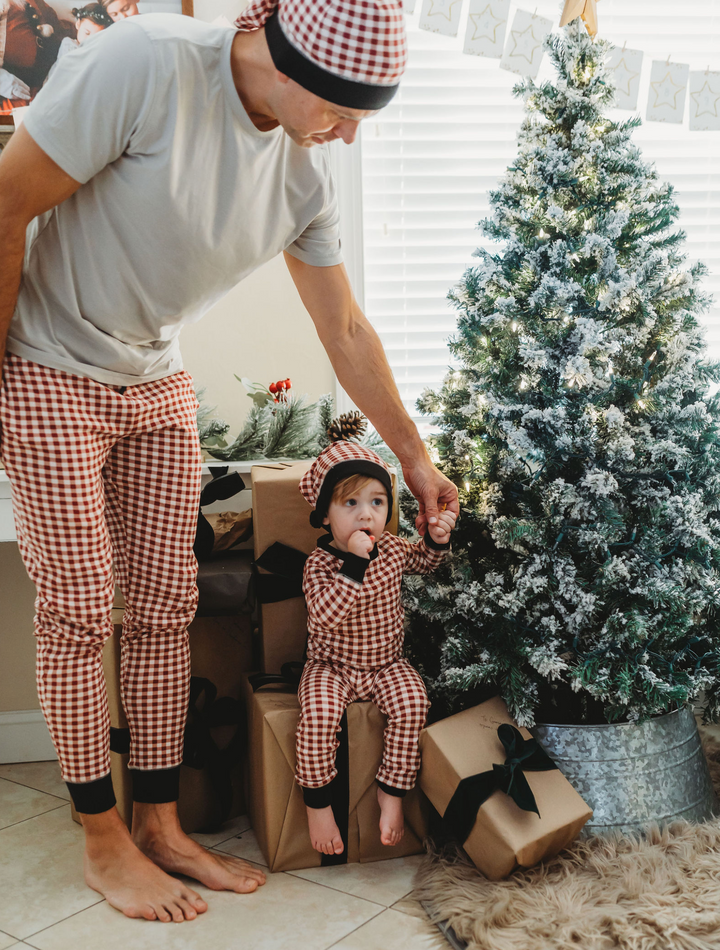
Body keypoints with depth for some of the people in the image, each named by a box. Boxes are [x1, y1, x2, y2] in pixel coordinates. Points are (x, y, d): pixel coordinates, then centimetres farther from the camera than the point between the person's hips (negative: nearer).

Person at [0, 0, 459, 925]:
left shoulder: (303, 170, -4)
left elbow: (345, 331, 4)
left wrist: (414, 456, 8)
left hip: (158, 388, 6)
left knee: (164, 606, 6)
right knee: (78, 613, -2)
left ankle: (160, 827, 20)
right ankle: (104, 842, 14)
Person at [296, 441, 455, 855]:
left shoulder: (391, 548, -2)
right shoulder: (319, 563, -18)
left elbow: (422, 561, 22)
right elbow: (327, 614, -36)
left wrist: (436, 538, -1)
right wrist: (355, 562, -41)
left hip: (387, 663, 4)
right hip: (332, 666, -3)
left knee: (412, 702, -24)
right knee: (318, 712, -30)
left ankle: (392, 791, -7)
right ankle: (317, 801, -9)